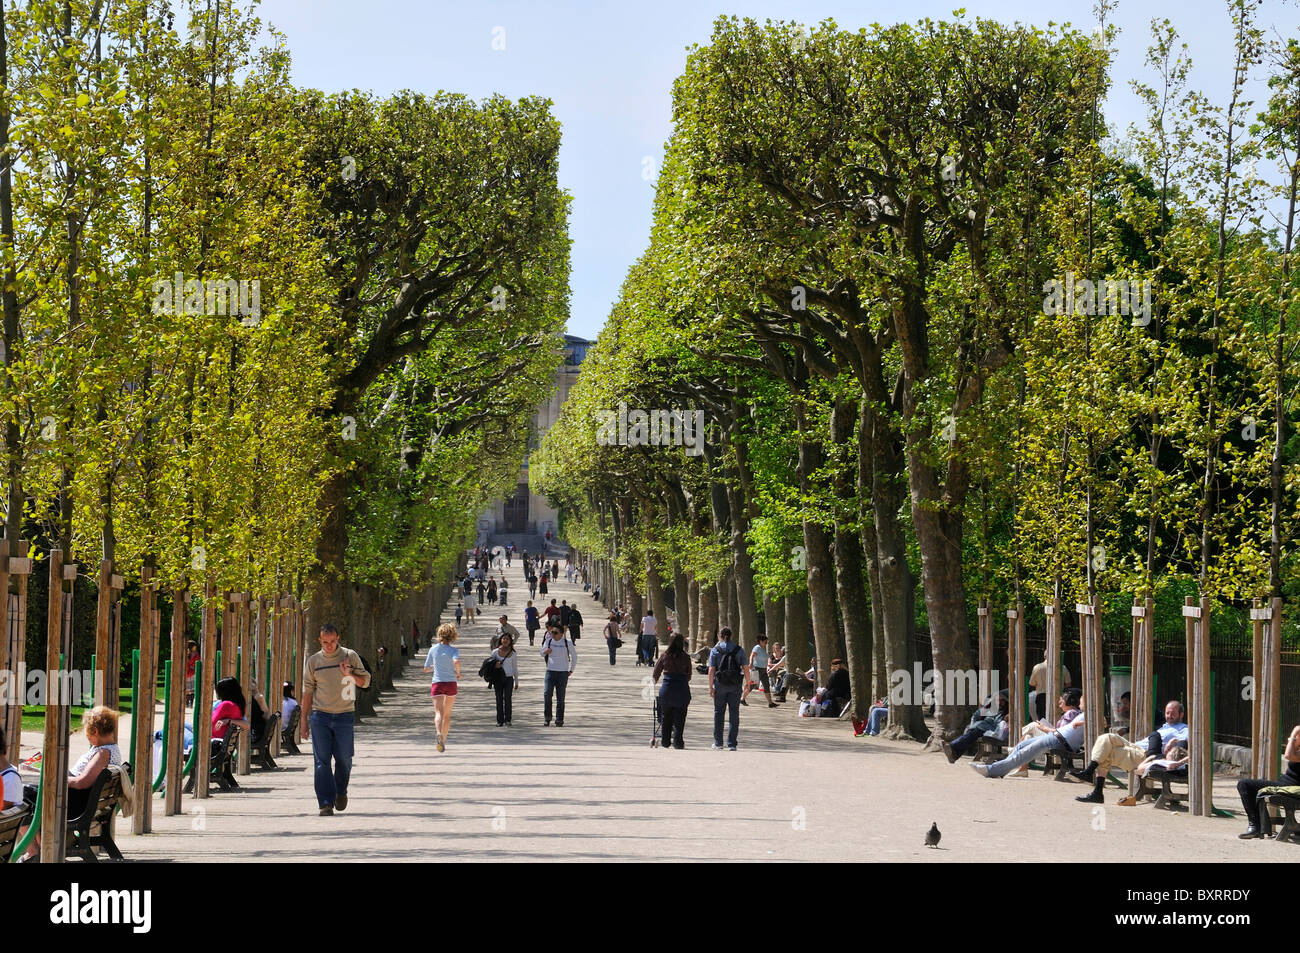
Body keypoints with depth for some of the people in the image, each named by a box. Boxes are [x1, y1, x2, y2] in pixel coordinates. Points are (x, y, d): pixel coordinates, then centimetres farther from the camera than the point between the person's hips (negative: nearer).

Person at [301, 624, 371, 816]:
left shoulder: (350, 656, 4)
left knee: (343, 759, 1)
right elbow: (308, 691, 11)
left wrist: (349, 675, -13)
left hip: (344, 716, -1)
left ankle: (341, 791, 29)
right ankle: (326, 804, -5)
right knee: (322, 761, -6)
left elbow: (365, 681, 7)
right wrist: (304, 719, 8)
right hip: (320, 716, 1)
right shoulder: (313, 661, 7)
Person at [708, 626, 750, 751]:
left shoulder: (715, 650, -2)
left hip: (720, 685, -1)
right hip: (735, 685, 1)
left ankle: (718, 743, 10)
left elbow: (711, 670, -7)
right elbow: (746, 669, -1)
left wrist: (711, 687, -3)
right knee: (734, 714, 4)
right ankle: (731, 744, 1)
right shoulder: (739, 650, 2)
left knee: (718, 713, 10)